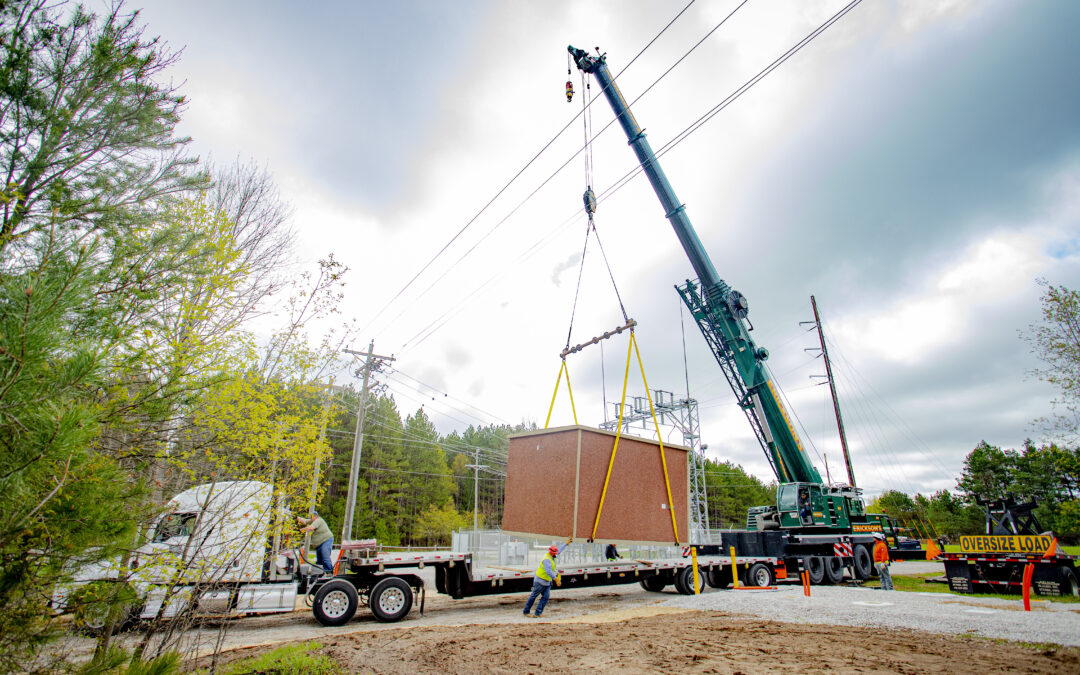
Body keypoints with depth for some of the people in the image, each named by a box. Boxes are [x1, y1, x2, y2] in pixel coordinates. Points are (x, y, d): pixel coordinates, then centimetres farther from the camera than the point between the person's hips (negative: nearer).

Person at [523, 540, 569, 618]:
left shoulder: (553, 556, 4)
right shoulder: (547, 559, -25)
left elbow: (560, 549, 22)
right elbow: (548, 571, -35)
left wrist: (566, 544, 28)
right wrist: (556, 579, -39)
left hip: (548, 582, 9)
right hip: (540, 581, -9)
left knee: (545, 597, -1)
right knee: (533, 596, 3)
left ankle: (538, 613, 2)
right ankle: (526, 612, 15)